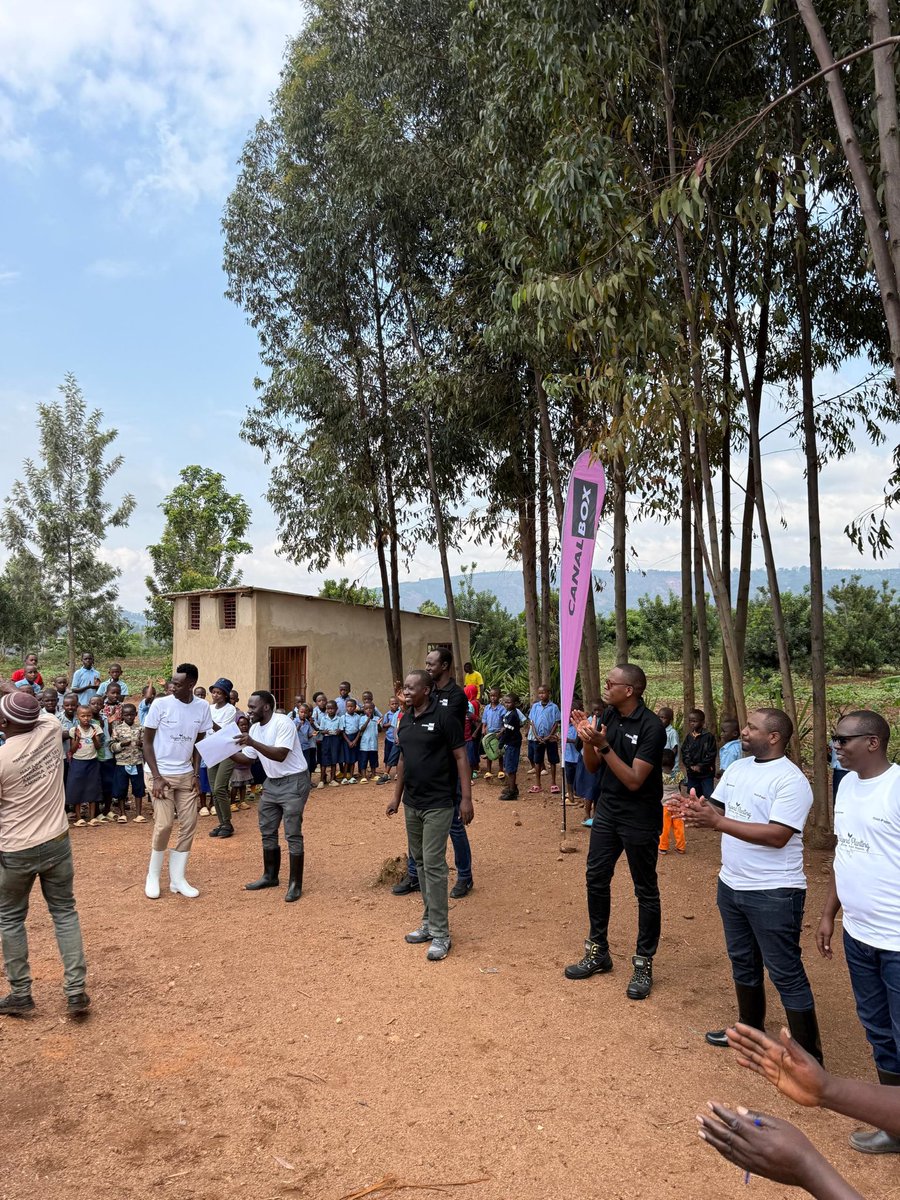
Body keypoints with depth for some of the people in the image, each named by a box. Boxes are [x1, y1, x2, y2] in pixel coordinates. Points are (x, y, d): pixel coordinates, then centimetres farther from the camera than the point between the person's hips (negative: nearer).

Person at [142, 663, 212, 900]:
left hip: (186, 775, 4)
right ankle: (153, 876, 13)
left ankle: (177, 878, 14)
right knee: (164, 825, -8)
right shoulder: (160, 704, -12)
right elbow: (147, 742, -7)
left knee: (189, 824, 2)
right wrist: (156, 777, -12)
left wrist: (196, 774, 0)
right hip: (162, 774, -4)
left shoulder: (202, 707, -3)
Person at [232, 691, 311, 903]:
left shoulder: (283, 723, -20)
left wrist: (253, 743, -33)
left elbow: (280, 755, -29)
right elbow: (247, 759, 9)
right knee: (267, 832, 14)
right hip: (271, 782, 9)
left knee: (293, 835, -5)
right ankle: (270, 876, 30)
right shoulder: (254, 728, 6)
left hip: (293, 782, -9)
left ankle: (295, 884, 3)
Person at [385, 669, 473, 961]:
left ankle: (440, 933, 3)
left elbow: (461, 757, -12)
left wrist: (466, 798, -16)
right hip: (411, 804, 7)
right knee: (420, 862, 13)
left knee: (433, 865, -7)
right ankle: (429, 922, 25)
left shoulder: (444, 715, -12)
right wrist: (397, 796, 17)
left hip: (438, 805, -7)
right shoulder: (405, 720, 8)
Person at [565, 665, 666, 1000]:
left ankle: (643, 964, 22)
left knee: (645, 891, 7)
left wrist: (603, 745, -30)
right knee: (596, 879, 13)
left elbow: (634, 781, -24)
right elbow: (592, 766, 4)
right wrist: (586, 739, -14)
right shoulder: (608, 715, -1)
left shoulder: (651, 727, -21)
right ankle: (598, 952, 30)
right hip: (607, 812, 7)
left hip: (639, 819, -7)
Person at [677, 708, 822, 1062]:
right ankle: (751, 1031, 41)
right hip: (731, 885, 8)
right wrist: (699, 809, -16)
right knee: (743, 963, 22)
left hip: (774, 894, -8)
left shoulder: (790, 780, -20)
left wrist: (716, 822, -30)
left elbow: (777, 836, -27)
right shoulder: (737, 768, 6)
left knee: (786, 975, 2)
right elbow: (718, 810, 9)